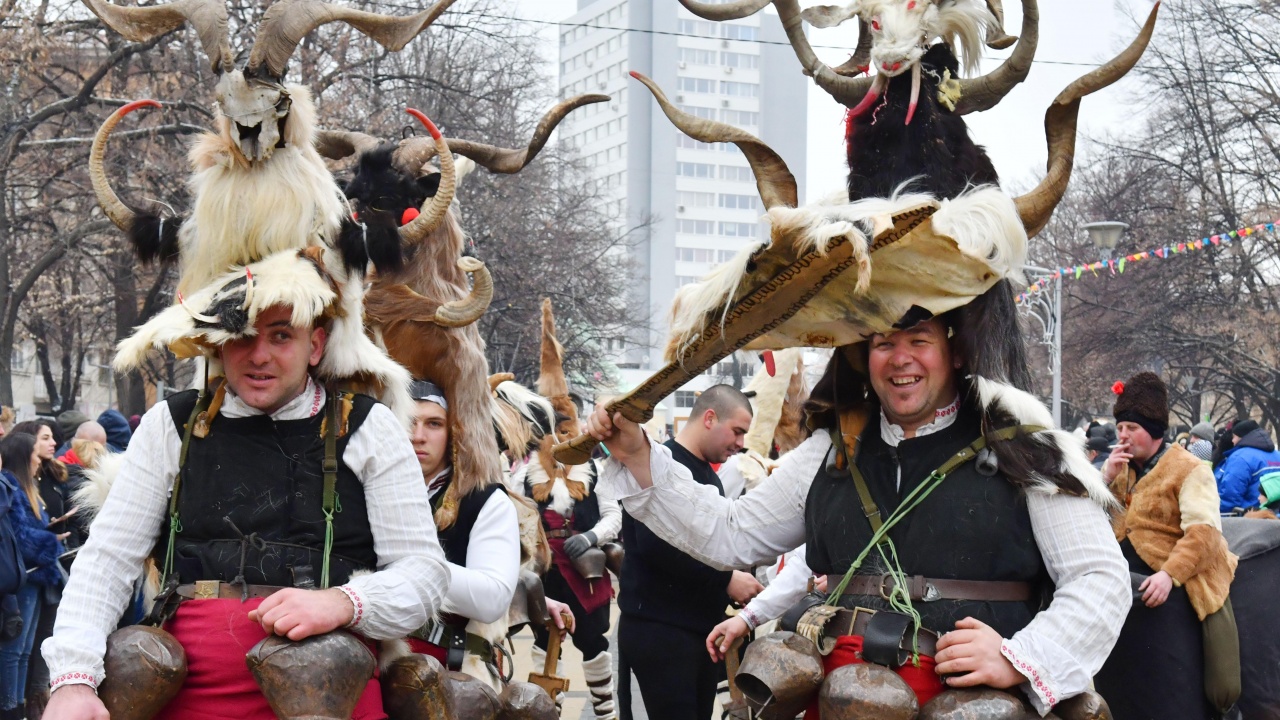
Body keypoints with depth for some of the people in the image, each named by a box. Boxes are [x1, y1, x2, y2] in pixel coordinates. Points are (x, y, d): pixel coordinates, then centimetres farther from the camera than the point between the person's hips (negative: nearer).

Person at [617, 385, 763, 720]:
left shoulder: (706, 474, 18)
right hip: (658, 629, -9)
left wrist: (742, 580, 5)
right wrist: (726, 579, -19)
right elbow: (656, 544, -26)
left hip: (701, 626, 10)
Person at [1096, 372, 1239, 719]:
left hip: (1165, 591, -6)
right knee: (1122, 685, 11)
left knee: (1167, 692, -6)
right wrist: (1107, 478, -4)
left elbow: (1204, 533, -18)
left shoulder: (1188, 470, -7)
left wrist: (1170, 574, -31)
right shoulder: (1119, 466, 14)